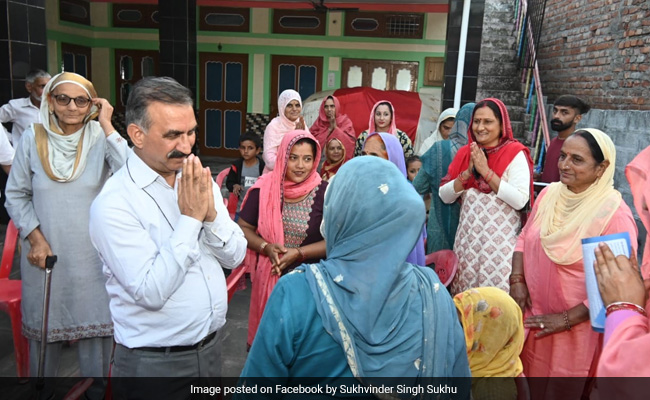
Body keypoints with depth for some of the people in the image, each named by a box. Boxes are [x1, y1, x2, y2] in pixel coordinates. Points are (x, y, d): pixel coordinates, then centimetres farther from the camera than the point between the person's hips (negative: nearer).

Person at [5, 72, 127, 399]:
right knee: (44, 322, 17)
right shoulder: (33, 138, -5)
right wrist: (35, 238, -7)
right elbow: (16, 194, 2)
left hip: (91, 253, -1)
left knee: (95, 320, 11)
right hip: (44, 250, 1)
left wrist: (107, 126, -23)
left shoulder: (101, 138, -9)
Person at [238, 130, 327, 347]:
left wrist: (299, 253, -17)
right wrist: (266, 247, -15)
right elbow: (243, 228, 2)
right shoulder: (265, 188, -5)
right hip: (268, 279, 2)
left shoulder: (324, 192, -9)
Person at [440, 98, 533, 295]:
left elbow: (520, 200, -18)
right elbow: (445, 196, 3)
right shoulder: (464, 153, 9)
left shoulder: (515, 153, -6)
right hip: (467, 236, 5)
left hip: (500, 238, -4)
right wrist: (468, 172, -10)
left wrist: (486, 171, -17)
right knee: (464, 296, 9)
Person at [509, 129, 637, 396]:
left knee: (563, 391, 15)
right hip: (531, 317, 5)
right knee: (529, 387, 20)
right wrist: (517, 280, -6)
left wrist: (567, 319, -17)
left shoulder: (615, 215, -19)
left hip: (574, 330, -5)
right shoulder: (549, 194, -1)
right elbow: (524, 239, 9)